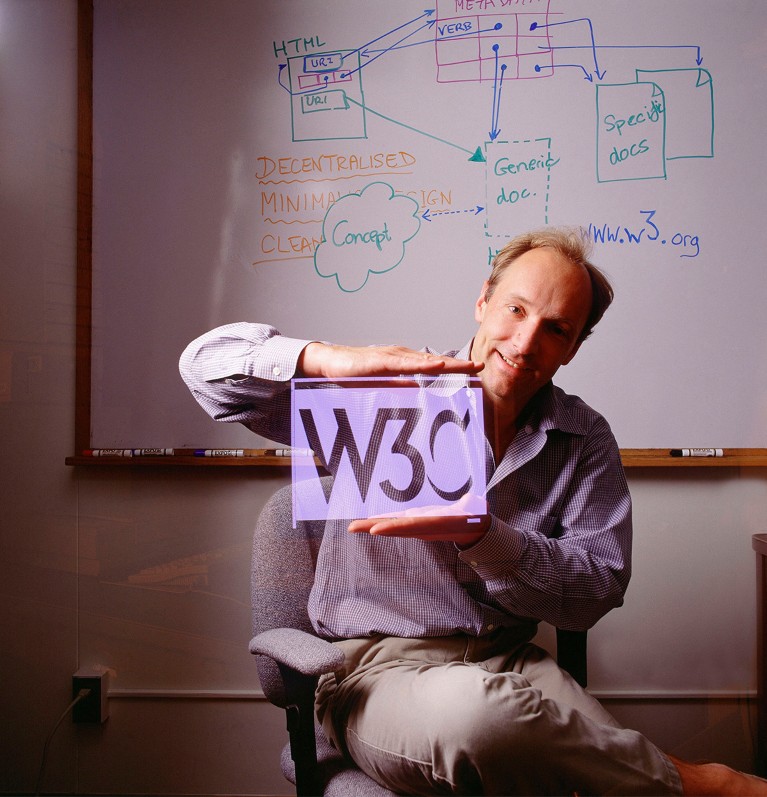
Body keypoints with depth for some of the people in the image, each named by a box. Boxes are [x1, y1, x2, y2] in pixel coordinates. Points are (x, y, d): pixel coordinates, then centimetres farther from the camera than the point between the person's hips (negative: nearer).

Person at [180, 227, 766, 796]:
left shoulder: (586, 441, 5)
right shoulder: (390, 394, -5)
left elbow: (599, 589, -5)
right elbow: (208, 361, -7)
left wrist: (479, 533, -23)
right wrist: (333, 358, -27)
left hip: (509, 665, 2)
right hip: (377, 668, -1)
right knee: (476, 712, -35)